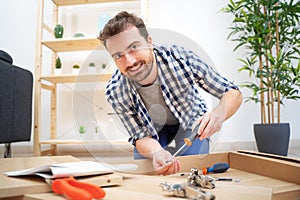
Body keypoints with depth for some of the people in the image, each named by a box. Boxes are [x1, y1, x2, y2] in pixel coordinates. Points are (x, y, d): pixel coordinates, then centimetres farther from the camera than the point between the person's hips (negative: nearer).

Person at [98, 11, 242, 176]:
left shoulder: (180, 58, -34)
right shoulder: (115, 93, -30)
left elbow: (233, 93, -25)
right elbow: (141, 137, -20)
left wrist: (219, 114, -49)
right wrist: (157, 153, -46)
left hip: (191, 127, 0)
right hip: (153, 136, 1)